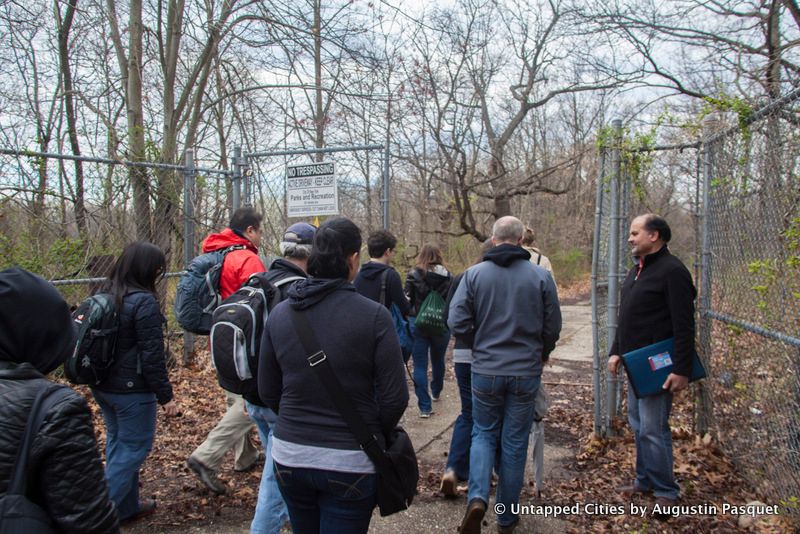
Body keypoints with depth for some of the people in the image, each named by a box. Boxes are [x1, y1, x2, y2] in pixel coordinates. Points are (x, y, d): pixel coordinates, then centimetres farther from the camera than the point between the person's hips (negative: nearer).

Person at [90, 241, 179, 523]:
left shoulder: (105, 295, 5)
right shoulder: (144, 302, -20)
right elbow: (152, 356, -20)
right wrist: (165, 396, -12)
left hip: (102, 386, 9)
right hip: (132, 389, -9)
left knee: (118, 442, 19)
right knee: (134, 447, 5)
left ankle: (127, 506, 32)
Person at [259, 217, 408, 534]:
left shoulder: (280, 314, -2)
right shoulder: (373, 315, -15)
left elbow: (268, 392, 5)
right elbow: (395, 397, -12)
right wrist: (374, 435, 6)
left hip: (290, 456, 4)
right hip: (349, 461, -4)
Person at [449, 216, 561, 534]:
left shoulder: (474, 274, -7)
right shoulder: (541, 276, -6)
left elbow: (457, 323, -10)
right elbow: (553, 326, 0)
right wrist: (542, 353, 21)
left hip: (485, 370, 0)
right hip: (526, 372, 0)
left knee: (484, 433, 18)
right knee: (514, 442, 13)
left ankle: (478, 498, -4)